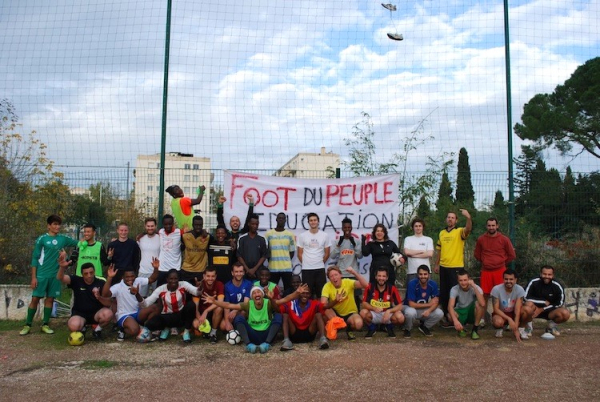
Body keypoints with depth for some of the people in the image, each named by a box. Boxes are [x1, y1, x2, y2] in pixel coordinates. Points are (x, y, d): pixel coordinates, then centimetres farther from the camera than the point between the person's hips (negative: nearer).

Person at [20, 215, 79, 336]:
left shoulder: (63, 239, 6)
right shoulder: (42, 239, -3)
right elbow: (35, 258, -2)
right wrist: (33, 277, -6)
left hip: (55, 275, 3)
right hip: (42, 274, -3)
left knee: (50, 299, 7)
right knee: (35, 299, -2)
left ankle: (45, 325, 15)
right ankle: (27, 325, 7)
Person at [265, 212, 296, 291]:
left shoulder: (290, 234, 4)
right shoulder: (268, 234, 2)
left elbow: (292, 251, 8)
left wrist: (286, 261, 3)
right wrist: (271, 260, 3)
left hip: (286, 267, 0)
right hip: (273, 268, 0)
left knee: (288, 289, 5)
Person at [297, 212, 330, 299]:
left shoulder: (325, 235, 2)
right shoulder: (302, 236, 1)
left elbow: (327, 253, 8)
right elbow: (300, 253, 5)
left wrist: (320, 263, 7)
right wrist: (305, 263, 4)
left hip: (320, 269, 1)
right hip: (306, 269, -1)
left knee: (321, 292, 4)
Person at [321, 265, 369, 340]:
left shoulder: (348, 282, -17)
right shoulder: (327, 286, -16)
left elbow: (365, 285, -31)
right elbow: (323, 305, -28)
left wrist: (354, 273, -39)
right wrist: (334, 301, -46)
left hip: (350, 313, -1)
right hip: (335, 314, 1)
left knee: (358, 324, -33)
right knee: (325, 310, -31)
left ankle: (349, 330, 4)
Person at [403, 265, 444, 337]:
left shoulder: (433, 284, -11)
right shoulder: (412, 284, -24)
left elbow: (436, 302, -12)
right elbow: (411, 304, -23)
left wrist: (429, 310, -34)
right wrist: (428, 304, -19)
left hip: (425, 310, 4)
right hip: (410, 308, -4)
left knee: (440, 313, -20)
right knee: (410, 312, -38)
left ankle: (424, 327, 9)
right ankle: (407, 329, -4)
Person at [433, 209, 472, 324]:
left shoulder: (460, 231, -5)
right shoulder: (442, 233, 12)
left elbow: (468, 229, -29)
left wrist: (468, 217, -45)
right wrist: (436, 264, 14)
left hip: (456, 267, -6)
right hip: (443, 267, 6)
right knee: (444, 294, 10)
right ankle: (448, 317, 21)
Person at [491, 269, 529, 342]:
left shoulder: (520, 289, -20)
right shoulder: (496, 289, -23)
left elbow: (517, 309, -25)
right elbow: (496, 309, -19)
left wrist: (516, 328, -33)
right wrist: (509, 319, -33)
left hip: (514, 313, 1)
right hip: (501, 314, -1)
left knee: (528, 311, -31)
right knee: (498, 322, -38)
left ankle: (521, 329, -2)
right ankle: (500, 329, 2)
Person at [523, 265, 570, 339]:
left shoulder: (557, 287, -11)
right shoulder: (534, 283, -17)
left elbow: (559, 304, -7)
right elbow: (526, 297, -18)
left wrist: (542, 309, -16)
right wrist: (544, 302, -16)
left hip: (549, 311, 2)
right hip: (535, 309, -2)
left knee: (565, 314, -26)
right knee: (528, 304, -36)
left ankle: (551, 325, 9)